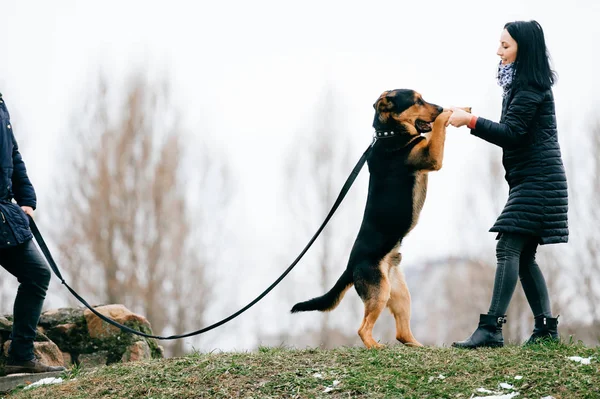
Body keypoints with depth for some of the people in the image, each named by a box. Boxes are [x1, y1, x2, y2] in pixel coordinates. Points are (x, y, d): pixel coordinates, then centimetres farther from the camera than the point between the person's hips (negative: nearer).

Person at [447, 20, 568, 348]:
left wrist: (471, 121, -20)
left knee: (508, 248, -17)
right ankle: (546, 326, 10)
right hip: (529, 178, 10)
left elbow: (512, 134, -19)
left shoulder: (530, 87, -12)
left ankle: (491, 328, -23)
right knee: (524, 256, 9)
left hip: (535, 179, -10)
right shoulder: (524, 85, 18)